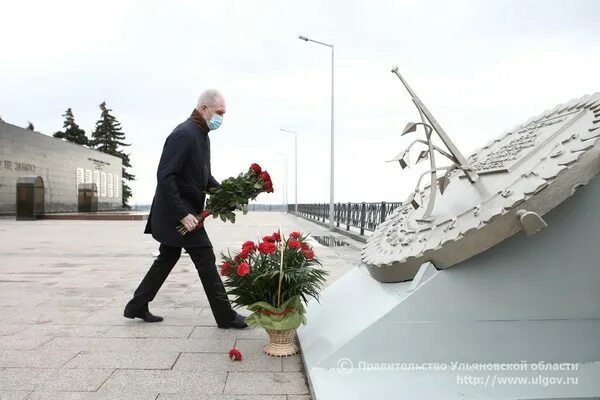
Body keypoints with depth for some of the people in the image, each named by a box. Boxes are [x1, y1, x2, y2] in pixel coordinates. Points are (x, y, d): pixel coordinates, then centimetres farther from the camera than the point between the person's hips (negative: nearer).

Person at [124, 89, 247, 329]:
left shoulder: (202, 135, 11)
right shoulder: (184, 134, -20)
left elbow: (203, 175, 19)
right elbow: (165, 176, -24)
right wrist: (183, 214, -25)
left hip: (178, 211, 10)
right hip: (178, 211, -10)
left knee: (168, 257, 17)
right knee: (205, 258, -4)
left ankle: (137, 307, 30)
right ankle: (225, 316, 7)